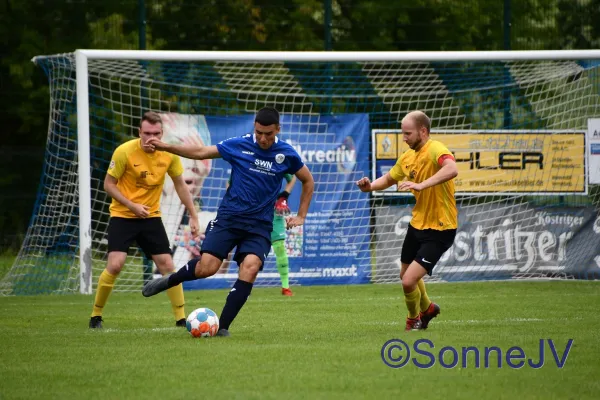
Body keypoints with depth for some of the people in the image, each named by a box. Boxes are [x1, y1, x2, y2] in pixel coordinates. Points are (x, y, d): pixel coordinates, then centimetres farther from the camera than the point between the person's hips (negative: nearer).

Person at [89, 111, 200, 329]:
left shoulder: (170, 154, -6)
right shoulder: (124, 152, -18)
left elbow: (180, 185, 8)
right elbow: (109, 184, -11)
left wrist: (193, 215, 6)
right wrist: (132, 206, -21)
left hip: (151, 216, 3)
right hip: (122, 216, -3)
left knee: (167, 265, -2)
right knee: (115, 265, -16)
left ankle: (181, 319, 6)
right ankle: (96, 316, 2)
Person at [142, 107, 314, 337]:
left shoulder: (286, 154, 0)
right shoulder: (238, 145, -2)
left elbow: (308, 181, 16)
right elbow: (201, 153, 7)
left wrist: (301, 216, 12)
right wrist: (166, 147, 0)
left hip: (260, 225, 1)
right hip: (229, 217, 0)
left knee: (250, 267, -23)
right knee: (206, 267, -15)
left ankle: (223, 326, -16)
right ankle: (169, 281, 16)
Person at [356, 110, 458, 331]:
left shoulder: (435, 150, -22)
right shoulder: (407, 157, 4)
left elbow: (451, 169, -44)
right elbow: (388, 179, 20)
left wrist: (422, 185, -51)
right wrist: (370, 186, -2)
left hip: (439, 228, -9)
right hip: (417, 223, 9)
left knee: (409, 281, -13)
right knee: (406, 275, 25)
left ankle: (414, 318, 18)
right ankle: (426, 308, 54)